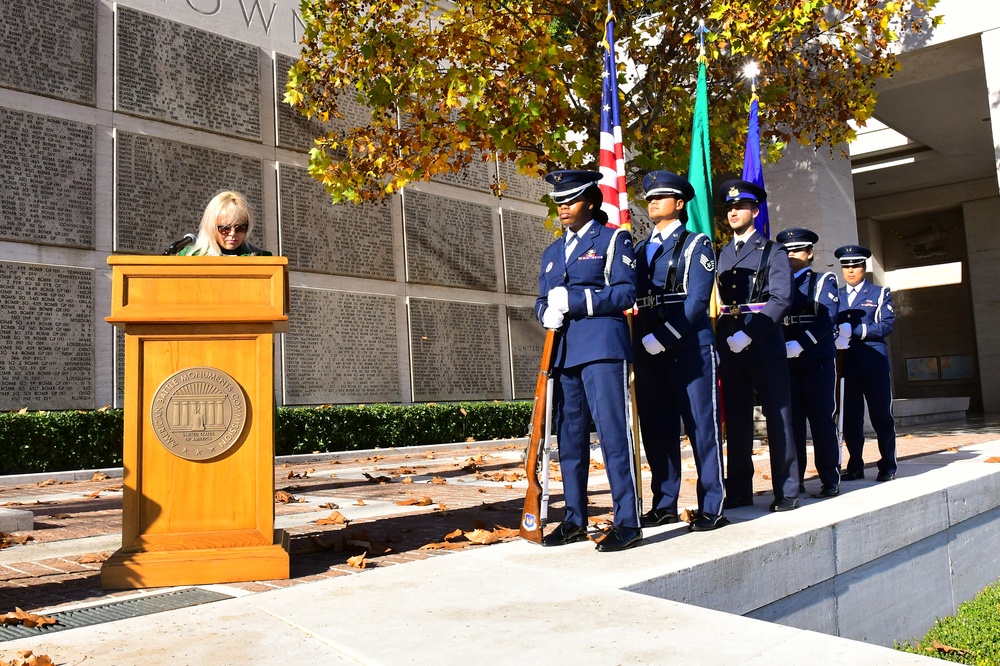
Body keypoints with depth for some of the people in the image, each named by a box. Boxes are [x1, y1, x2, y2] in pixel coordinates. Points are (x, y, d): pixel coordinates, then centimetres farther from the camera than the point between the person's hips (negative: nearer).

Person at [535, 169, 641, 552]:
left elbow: (626, 293, -7)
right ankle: (575, 520, 18)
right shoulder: (552, 252, 23)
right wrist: (547, 313, -2)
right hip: (563, 353, 6)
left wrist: (573, 300, -14)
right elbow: (542, 300, 21)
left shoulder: (613, 240, 4)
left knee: (613, 433, -8)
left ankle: (627, 522, -1)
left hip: (602, 348, -6)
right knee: (569, 437, 8)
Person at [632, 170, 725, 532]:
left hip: (690, 347, -5)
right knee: (656, 429, 7)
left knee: (701, 425, -1)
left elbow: (697, 300, -9)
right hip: (649, 351, 5)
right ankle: (664, 503, 17)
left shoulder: (696, 244, 3)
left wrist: (664, 337, -18)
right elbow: (632, 297, 13)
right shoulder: (640, 249, 19)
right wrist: (643, 340, -3)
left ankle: (711, 507, 6)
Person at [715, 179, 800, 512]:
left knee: (777, 416, -1)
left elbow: (781, 300, -8)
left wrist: (749, 335, -18)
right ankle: (739, 491, 15)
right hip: (729, 346, 4)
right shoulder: (721, 255, 17)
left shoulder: (773, 251, 4)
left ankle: (786, 491, 7)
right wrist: (722, 339, 0)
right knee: (736, 420, 7)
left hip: (765, 344, -4)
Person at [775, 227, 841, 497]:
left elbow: (827, 318, -9)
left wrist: (800, 343, -21)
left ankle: (830, 480, 4)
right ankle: (794, 479, 6)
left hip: (818, 360, -3)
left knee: (822, 419, -3)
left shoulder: (824, 281, 7)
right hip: (787, 362, 3)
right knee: (792, 419, 1)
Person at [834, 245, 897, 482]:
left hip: (873, 362, -2)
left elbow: (886, 325, -4)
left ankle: (888, 466, 9)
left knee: (882, 416, 0)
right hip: (846, 363, 3)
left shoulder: (879, 294, 9)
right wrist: (835, 335, -13)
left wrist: (854, 331, -15)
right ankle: (855, 466, 11)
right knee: (850, 418, 3)